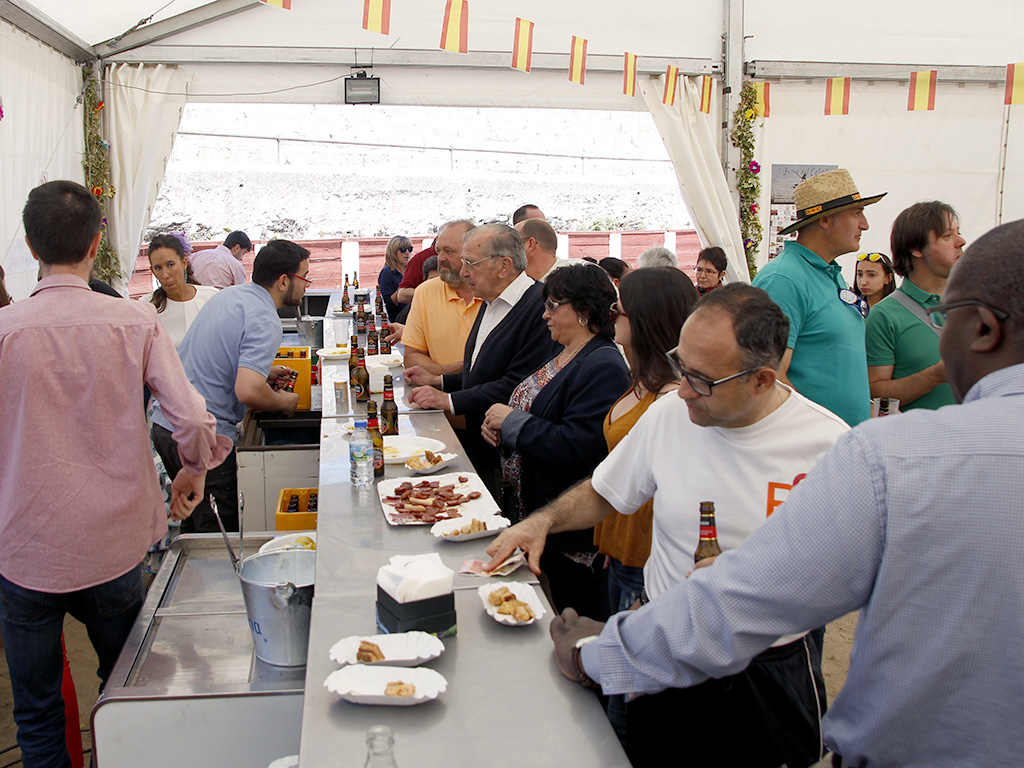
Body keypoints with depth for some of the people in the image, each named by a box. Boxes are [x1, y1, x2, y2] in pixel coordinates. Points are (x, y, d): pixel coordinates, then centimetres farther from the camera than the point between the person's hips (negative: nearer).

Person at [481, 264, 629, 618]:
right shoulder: (563, 356, 10)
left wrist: (512, 422, -18)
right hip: (533, 513, 10)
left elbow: (574, 447, -28)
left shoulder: (603, 367, -21)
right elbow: (537, 413, 23)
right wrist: (498, 425, 3)